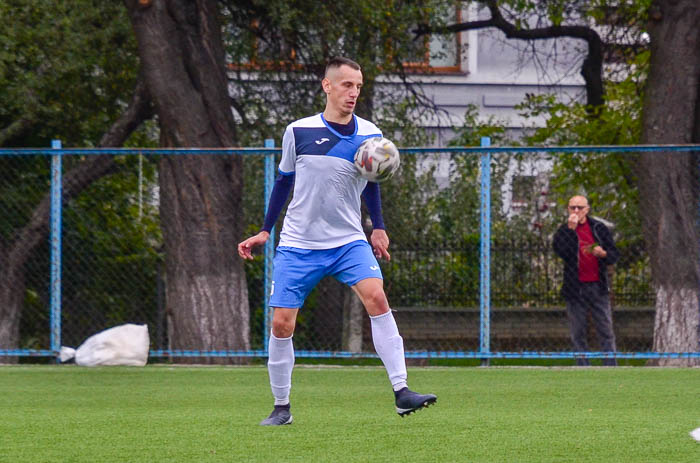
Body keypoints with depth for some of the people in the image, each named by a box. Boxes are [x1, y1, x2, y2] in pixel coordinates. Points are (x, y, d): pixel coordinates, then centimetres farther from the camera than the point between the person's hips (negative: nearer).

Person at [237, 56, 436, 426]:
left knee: (376, 297, -23)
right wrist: (264, 232, 12)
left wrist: (378, 228, 7)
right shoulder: (298, 132, -3)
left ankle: (401, 393, -24)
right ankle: (281, 407, 15)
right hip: (297, 245, 0)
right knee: (281, 324, -3)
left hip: (348, 242, 0)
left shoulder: (369, 135, 0)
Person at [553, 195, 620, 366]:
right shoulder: (564, 230, 4)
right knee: (579, 335, 3)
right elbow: (560, 251, -15)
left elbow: (615, 255, 9)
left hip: (598, 286, 1)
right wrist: (571, 229, -19)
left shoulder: (598, 228, 8)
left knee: (606, 332, 0)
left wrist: (603, 254, -13)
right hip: (575, 288, -1)